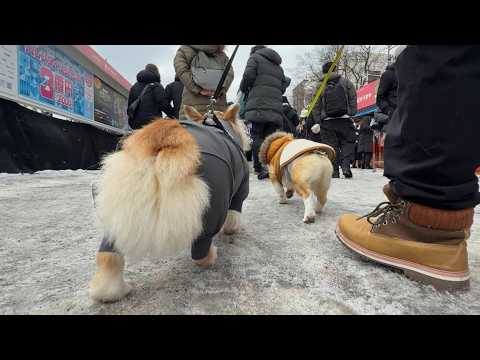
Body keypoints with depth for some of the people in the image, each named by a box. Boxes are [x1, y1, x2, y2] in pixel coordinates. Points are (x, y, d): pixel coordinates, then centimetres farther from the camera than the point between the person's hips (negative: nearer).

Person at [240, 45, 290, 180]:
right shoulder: (278, 66, 34)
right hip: (275, 107, 5)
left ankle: (260, 168, -21)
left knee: (257, 136, -9)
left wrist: (244, 88, 17)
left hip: (259, 105, -5)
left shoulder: (255, 56, 16)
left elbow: (248, 76, 0)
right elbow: (283, 87, 22)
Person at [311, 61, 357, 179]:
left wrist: (317, 122, 7)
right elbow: (353, 99, 4)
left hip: (327, 122, 1)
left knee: (331, 146, 4)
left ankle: (334, 171, 3)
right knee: (347, 143, 8)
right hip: (345, 119, 0)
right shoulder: (346, 82, 8)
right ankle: (346, 166, -8)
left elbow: (316, 106, 4)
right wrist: (352, 114, 8)